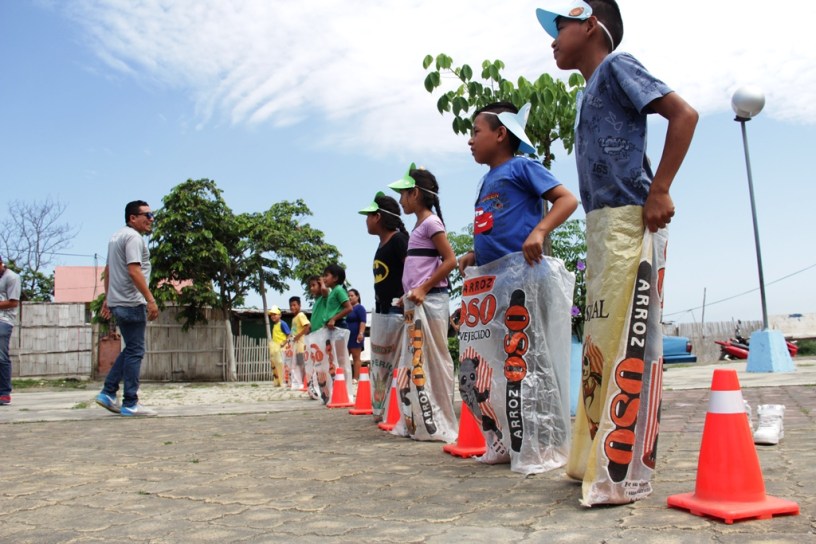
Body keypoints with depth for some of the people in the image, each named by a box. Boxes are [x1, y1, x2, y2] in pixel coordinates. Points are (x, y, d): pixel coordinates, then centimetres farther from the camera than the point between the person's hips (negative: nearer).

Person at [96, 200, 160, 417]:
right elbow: (134, 271, -22)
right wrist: (150, 300, -23)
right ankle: (130, 404, -1)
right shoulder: (133, 237, -12)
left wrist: (107, 298, 28)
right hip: (131, 302, -10)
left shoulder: (117, 236, 19)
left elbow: (108, 270, 24)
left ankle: (108, 393, 15)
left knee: (131, 350, 17)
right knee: (135, 352, -4)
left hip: (117, 302, 10)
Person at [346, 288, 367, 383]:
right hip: (346, 336, 8)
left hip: (355, 336, -8)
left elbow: (363, 321, -15)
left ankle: (355, 378, -6)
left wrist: (361, 333, -25)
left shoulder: (359, 308, -4)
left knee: (356, 357, -5)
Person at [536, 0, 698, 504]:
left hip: (629, 221, -9)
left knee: (626, 342, -11)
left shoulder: (617, 66, 0)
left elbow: (684, 114, -11)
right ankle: (595, 458, 20)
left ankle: (621, 472, -7)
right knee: (601, 343, 11)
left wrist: (659, 190, -16)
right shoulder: (592, 88, 24)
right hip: (602, 225, 10)